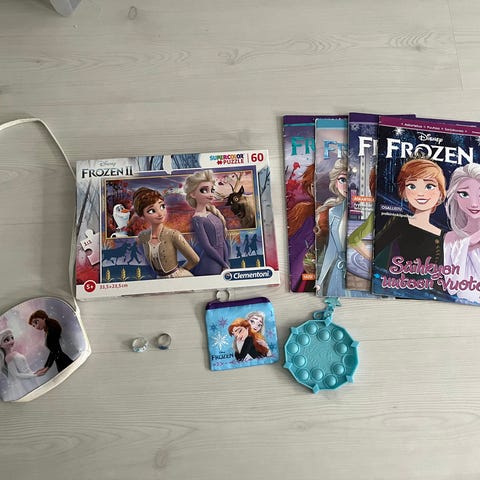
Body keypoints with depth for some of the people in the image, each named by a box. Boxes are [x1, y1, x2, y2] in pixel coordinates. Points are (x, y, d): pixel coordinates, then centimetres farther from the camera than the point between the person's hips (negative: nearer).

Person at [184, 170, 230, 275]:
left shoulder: (215, 214, 8)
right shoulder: (197, 219, -13)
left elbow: (224, 241, 8)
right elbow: (206, 247, -16)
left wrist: (226, 263, 1)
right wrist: (224, 264, -10)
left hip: (221, 264, 6)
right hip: (209, 265, -6)